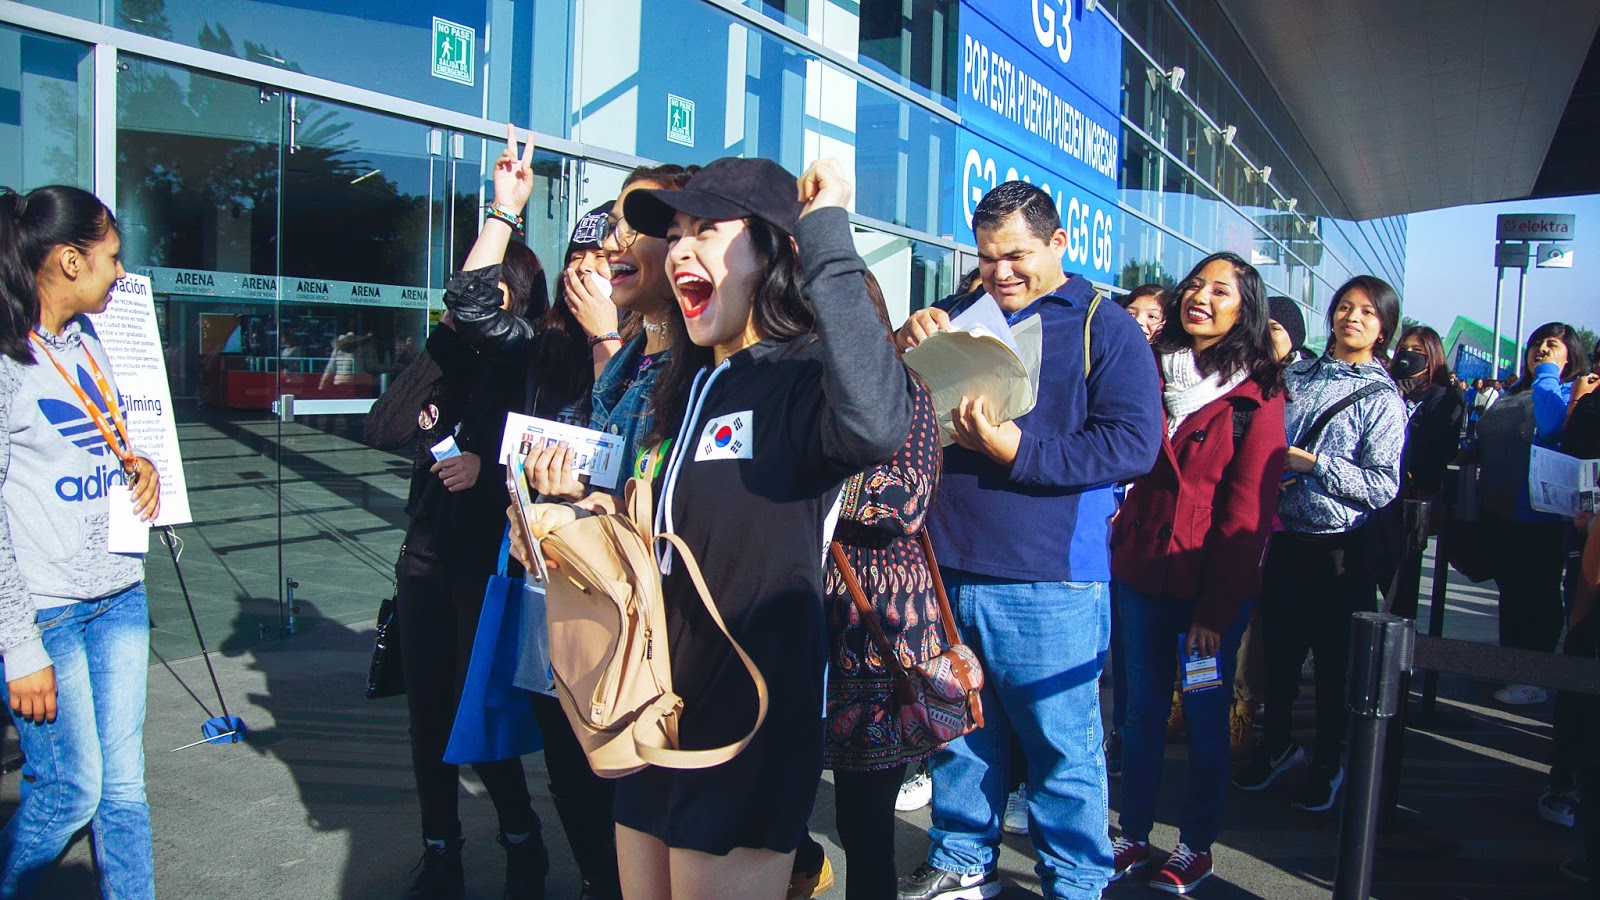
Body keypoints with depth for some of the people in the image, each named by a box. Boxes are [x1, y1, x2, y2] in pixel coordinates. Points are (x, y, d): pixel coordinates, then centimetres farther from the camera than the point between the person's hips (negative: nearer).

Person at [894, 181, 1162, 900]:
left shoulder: (1105, 327, 0)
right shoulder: (963, 315, 14)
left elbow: (1133, 443, -12)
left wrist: (1018, 451, -20)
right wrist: (907, 347, -11)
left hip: (1050, 582, -5)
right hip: (948, 569, 5)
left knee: (1060, 744, 4)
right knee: (958, 729, 17)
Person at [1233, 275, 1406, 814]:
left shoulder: (1382, 399, -5)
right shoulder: (1296, 375, 7)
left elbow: (1383, 487, -13)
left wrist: (1312, 462, -16)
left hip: (1341, 550, -3)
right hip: (1286, 539, 4)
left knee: (1334, 660, 9)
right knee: (1278, 650, 13)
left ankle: (1328, 764, 28)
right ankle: (1277, 745, 34)